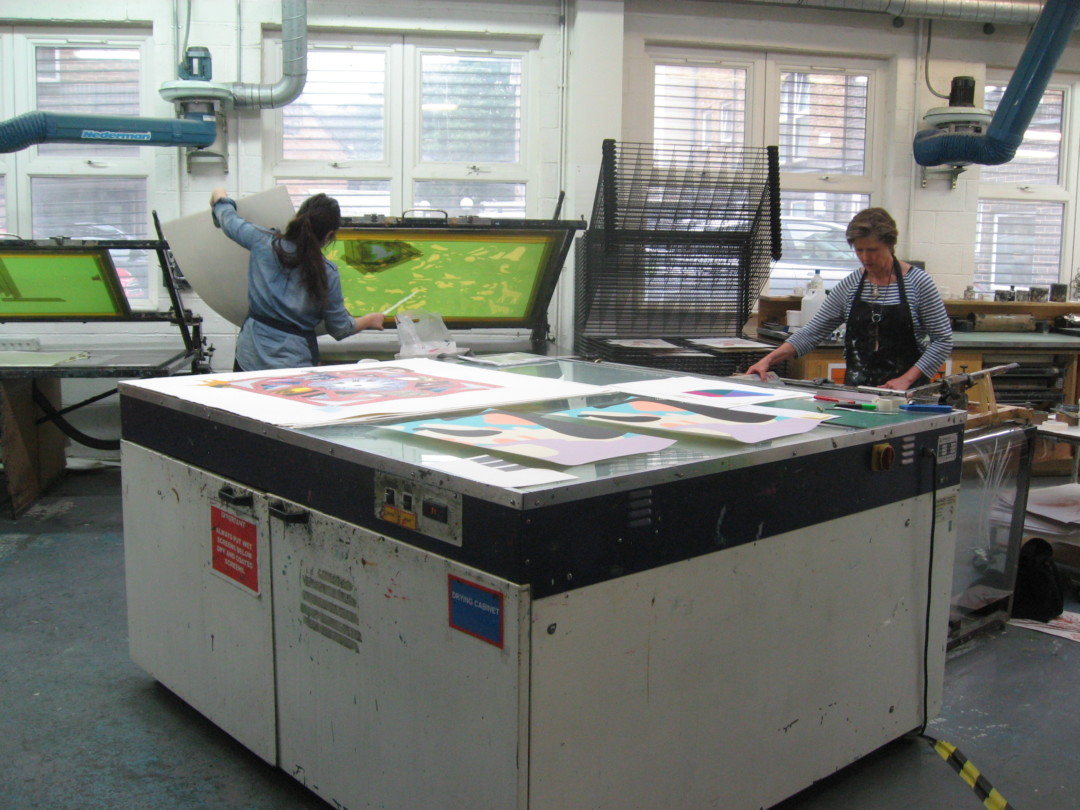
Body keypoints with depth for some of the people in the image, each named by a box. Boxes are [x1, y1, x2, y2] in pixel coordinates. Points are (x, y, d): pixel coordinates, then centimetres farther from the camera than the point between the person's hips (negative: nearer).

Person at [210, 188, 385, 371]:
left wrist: (220, 197, 39)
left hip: (250, 356, 2)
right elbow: (340, 328, 2)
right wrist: (369, 320, 22)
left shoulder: (264, 243, -6)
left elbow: (230, 221, 16)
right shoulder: (328, 273, -9)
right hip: (295, 361, -2)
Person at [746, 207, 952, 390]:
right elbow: (814, 331, 7)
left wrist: (907, 379, -12)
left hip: (904, 394, -3)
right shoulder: (850, 285, 7)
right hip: (856, 390, 3)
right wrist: (769, 359, -4)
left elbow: (943, 340, -1)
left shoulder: (918, 282, -3)